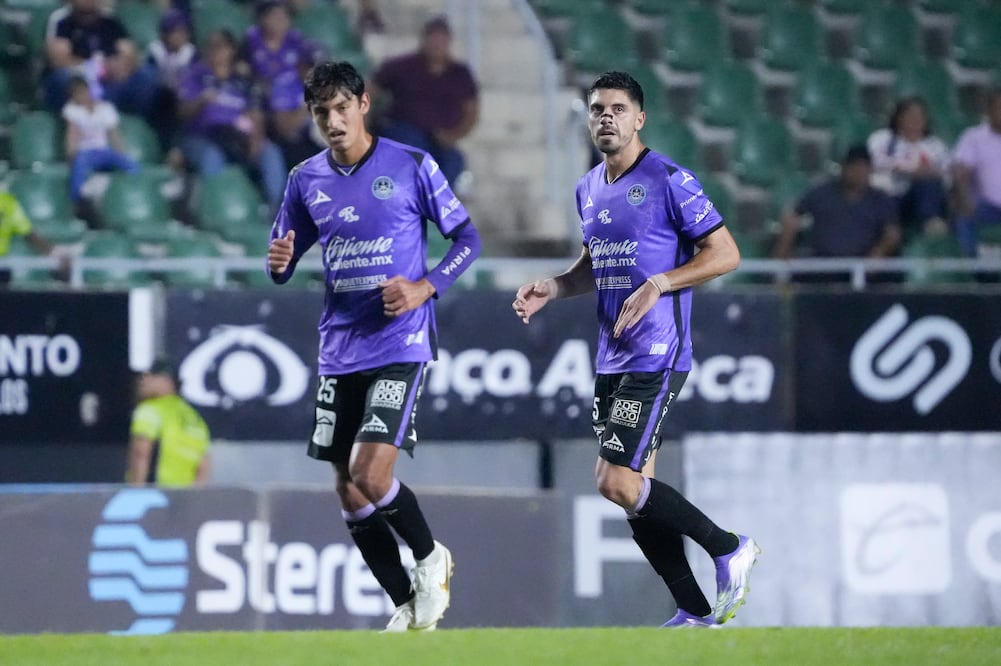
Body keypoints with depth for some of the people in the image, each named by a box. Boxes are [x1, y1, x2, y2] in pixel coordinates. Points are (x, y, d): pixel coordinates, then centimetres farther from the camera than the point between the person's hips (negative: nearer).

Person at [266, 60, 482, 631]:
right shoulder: (307, 180, 6)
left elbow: (468, 238, 1)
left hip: (400, 343, -5)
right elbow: (283, 264, 14)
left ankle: (431, 557, 9)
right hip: (340, 349, 5)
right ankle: (409, 607, 19)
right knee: (349, 493, 5)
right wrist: (279, 263, -10)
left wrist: (425, 288, -14)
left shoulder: (412, 167, -6)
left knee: (370, 475, -18)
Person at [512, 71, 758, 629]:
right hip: (612, 358, 9)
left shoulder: (669, 180, -10)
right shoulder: (589, 190, 14)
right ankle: (697, 613, 13)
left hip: (658, 355, -9)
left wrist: (657, 286, -19)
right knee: (632, 487, 6)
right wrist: (550, 289, 10)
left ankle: (729, 549, 1)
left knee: (618, 483, -15)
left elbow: (726, 253, -11)